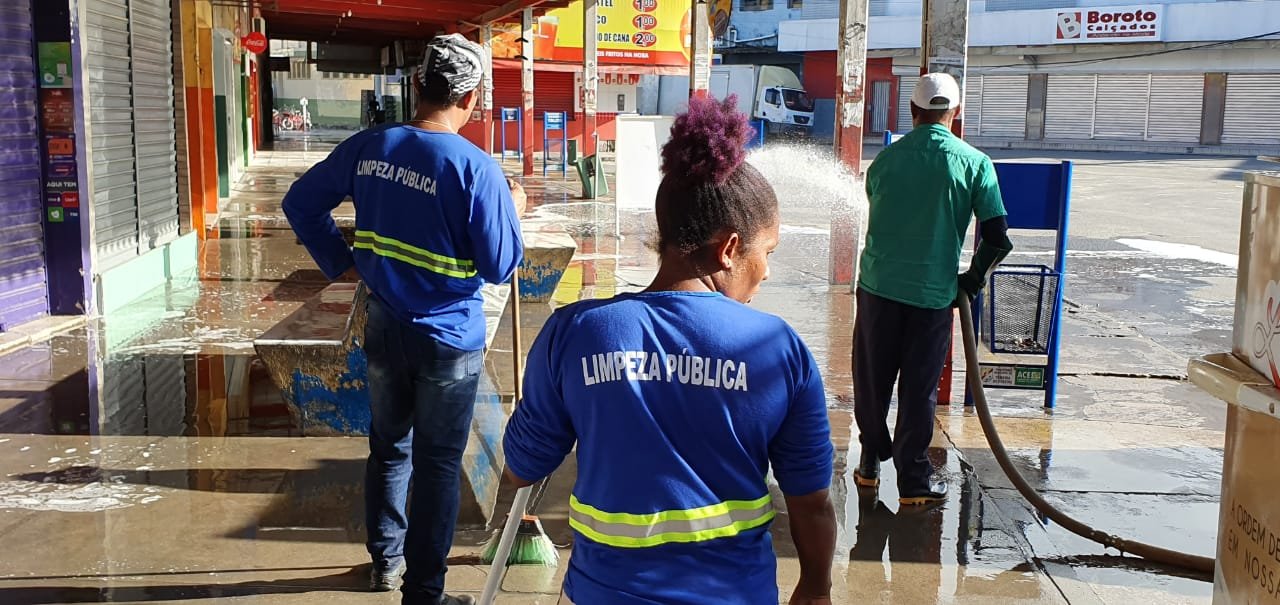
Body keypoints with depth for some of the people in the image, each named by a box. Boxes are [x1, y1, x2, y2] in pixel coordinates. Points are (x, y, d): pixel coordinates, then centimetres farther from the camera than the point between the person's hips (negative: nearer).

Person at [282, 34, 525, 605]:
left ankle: (384, 558, 38)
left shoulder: (367, 147, -4)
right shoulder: (476, 168, -20)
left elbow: (300, 203, 7)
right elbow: (500, 266, -14)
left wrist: (341, 263, 11)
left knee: (389, 445, 22)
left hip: (385, 329, 5)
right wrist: (514, 210, 2)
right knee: (437, 463, 7)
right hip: (449, 338, -5)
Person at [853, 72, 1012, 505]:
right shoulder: (974, 163, -6)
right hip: (932, 292, -2)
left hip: (878, 286, 2)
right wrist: (973, 278, 7)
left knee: (872, 379, 15)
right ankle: (913, 480, 15)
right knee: (919, 388, 7)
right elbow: (997, 238, -9)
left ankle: (870, 464, 27)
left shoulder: (886, 158, 2)